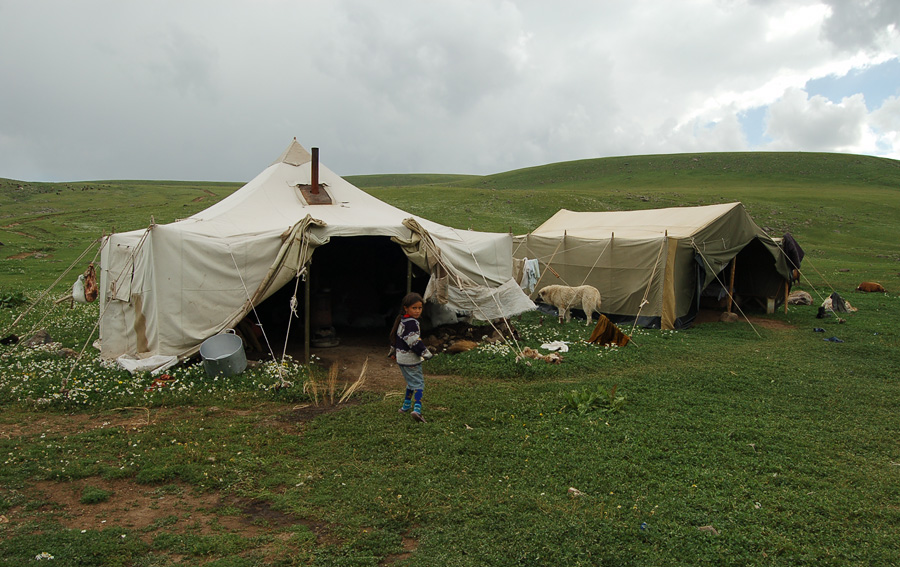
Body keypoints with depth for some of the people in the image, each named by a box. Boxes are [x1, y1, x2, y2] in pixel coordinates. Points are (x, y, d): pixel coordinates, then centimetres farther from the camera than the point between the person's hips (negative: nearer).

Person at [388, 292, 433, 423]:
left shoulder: (401, 321, 12)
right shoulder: (411, 323, -21)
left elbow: (394, 336, 22)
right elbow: (415, 342, -25)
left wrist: (393, 352, 34)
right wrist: (426, 353, -15)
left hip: (401, 357, 10)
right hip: (411, 359, -10)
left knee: (411, 382, 23)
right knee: (418, 383, -8)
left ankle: (406, 406, 31)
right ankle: (417, 409, -20)